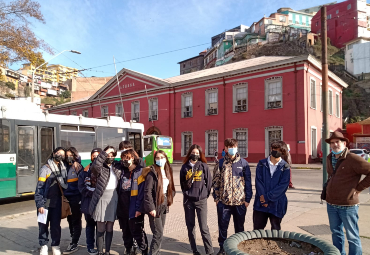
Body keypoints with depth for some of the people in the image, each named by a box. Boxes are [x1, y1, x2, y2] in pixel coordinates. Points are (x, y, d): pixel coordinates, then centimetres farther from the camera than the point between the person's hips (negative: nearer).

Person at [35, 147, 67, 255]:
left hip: (57, 202, 3)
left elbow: (65, 185, 16)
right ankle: (44, 245, 24)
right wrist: (39, 204, -14)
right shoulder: (45, 168, -7)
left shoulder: (63, 168, 8)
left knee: (56, 224, 8)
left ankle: (55, 245, 22)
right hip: (45, 202, -3)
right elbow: (39, 187, -10)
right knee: (44, 224, 7)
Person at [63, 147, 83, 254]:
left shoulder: (78, 167, -3)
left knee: (76, 220, 1)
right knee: (70, 219, 13)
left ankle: (74, 244, 8)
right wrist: (63, 195, 8)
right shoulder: (65, 167, 10)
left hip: (76, 198, -5)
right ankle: (73, 239, 27)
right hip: (67, 197, 5)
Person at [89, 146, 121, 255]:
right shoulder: (100, 167, -3)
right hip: (101, 198, -3)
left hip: (113, 199, 3)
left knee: (110, 228, 11)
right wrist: (105, 152, -26)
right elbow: (95, 165, -28)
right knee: (101, 228, 5)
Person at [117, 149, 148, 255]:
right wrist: (118, 205, 9)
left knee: (137, 231, 1)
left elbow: (141, 191, -14)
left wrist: (138, 208, -18)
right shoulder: (123, 171, 12)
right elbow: (119, 189, 15)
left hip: (134, 209, -6)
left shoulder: (140, 171, -10)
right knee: (126, 231, 17)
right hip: (122, 208, 7)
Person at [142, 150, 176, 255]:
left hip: (164, 206, 7)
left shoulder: (167, 171, 10)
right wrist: (151, 208, -20)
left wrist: (169, 200, 5)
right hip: (155, 206, -7)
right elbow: (147, 191, -17)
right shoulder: (152, 172, -13)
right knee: (158, 234, -6)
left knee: (159, 234, 14)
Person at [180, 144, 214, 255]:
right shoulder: (185, 167, 5)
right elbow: (182, 183, 13)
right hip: (188, 200, 3)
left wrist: (205, 194, 3)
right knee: (190, 226, 9)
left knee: (203, 227, -5)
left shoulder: (203, 166, -1)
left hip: (201, 200, -3)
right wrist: (186, 193, 3)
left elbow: (209, 182, 1)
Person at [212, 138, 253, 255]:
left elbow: (248, 181, 2)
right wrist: (216, 197, 0)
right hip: (223, 201, 0)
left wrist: (247, 198, -2)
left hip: (240, 201, 0)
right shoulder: (221, 163, 2)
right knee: (222, 226, 9)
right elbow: (216, 181, 4)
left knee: (239, 226, 13)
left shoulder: (243, 162, 1)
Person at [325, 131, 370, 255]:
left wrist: (359, 188, -13)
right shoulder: (329, 158, 8)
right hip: (331, 204, 7)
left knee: (352, 236, 5)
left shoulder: (353, 159, -15)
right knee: (336, 232, 20)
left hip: (348, 205, -7)